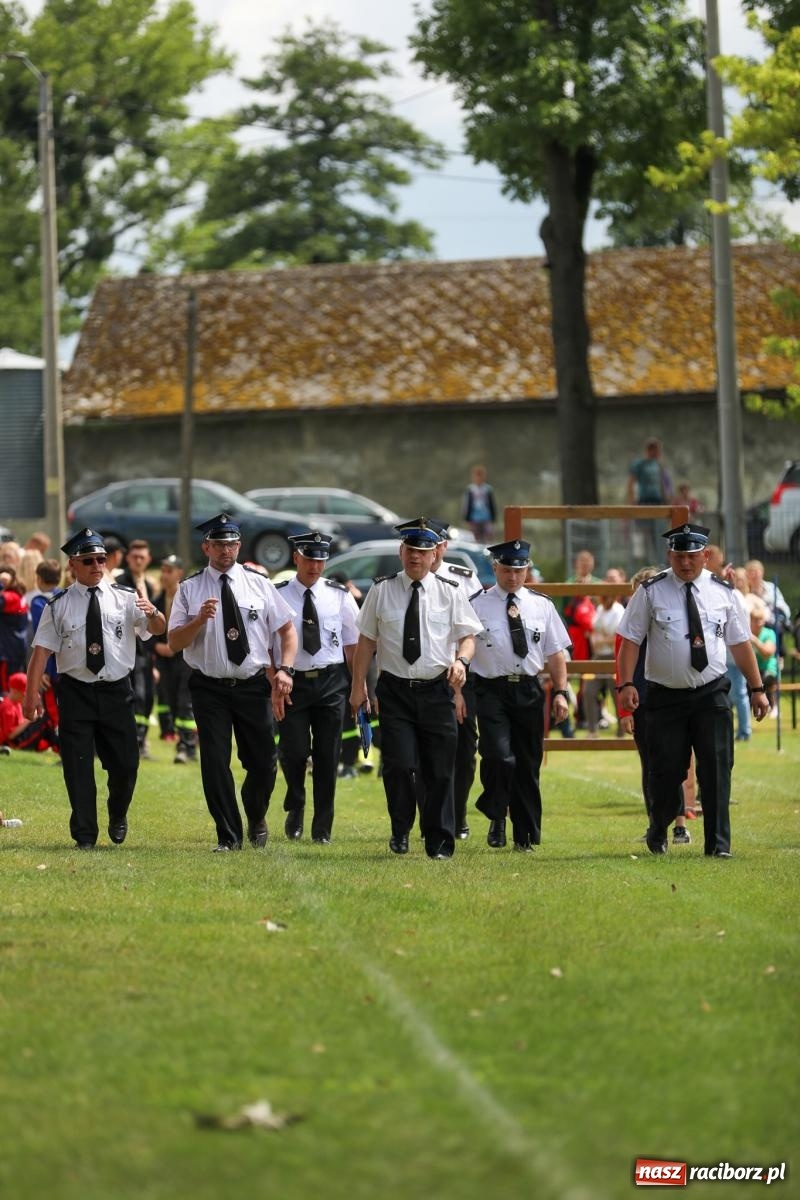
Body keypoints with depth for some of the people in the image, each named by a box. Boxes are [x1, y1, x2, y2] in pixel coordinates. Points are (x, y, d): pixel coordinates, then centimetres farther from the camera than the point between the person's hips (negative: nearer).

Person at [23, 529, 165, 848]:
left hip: (117, 690, 1)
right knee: (77, 765, -2)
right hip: (76, 691, -1)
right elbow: (42, 650, -4)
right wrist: (32, 693, -13)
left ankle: (118, 816, 34)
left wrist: (153, 614, -29)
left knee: (125, 763, 5)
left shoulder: (125, 598, 2)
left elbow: (158, 630, -6)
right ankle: (84, 835, 7)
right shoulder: (59, 606, -1)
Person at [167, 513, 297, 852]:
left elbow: (287, 629, 9)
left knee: (263, 762, 4)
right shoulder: (190, 589, 1)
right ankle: (229, 836, 6)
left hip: (253, 686, 1)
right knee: (215, 762, -5)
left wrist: (285, 668, -6)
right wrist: (199, 619, -20)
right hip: (210, 689, -1)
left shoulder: (259, 584, 5)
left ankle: (256, 819, 33)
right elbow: (174, 643, -2)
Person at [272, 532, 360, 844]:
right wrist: (273, 687, -8)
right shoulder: (277, 596, -1)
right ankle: (295, 809, 22)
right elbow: (266, 646, 0)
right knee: (294, 752, -7)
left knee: (328, 756, 2)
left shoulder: (339, 596, 4)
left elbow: (352, 644, 7)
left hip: (331, 681, 1)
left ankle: (322, 828, 11)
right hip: (292, 682, -1)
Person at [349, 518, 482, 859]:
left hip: (437, 690, 1)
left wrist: (461, 661, -15)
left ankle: (439, 843, 12)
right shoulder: (381, 591, 5)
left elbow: (468, 636, 7)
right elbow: (366, 640, 8)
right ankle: (400, 832, 11)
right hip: (394, 690, -1)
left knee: (440, 770, 2)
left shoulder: (450, 593, 5)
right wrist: (358, 687, 5)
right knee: (399, 766, -11)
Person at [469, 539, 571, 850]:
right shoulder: (477, 605, 0)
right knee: (499, 757, -20)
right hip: (491, 692, -3)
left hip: (530, 691, 3)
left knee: (528, 764, 7)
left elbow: (556, 652, 12)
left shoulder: (541, 606, 10)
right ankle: (496, 818, 3)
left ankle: (526, 836, 17)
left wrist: (561, 693, 3)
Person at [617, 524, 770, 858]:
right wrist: (626, 684, -15)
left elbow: (740, 643, 8)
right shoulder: (651, 592, -2)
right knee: (667, 771, 2)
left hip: (711, 695, 1)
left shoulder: (723, 592, 4)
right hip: (666, 696, -1)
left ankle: (718, 843, -3)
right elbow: (630, 639, -4)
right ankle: (658, 834, 27)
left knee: (717, 767, -7)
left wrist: (757, 689, 7)